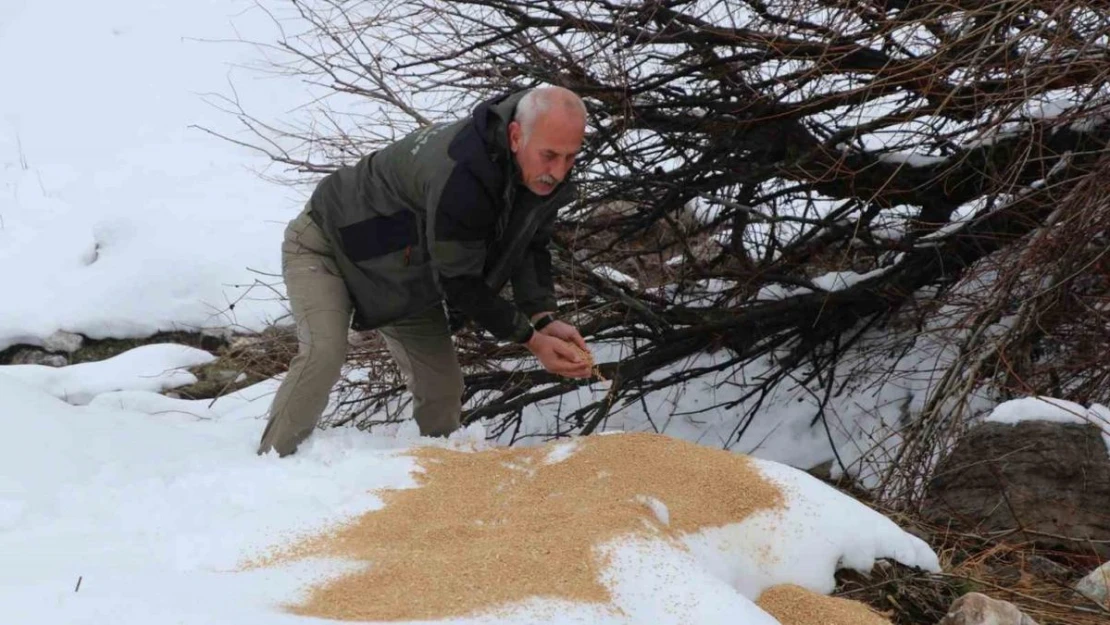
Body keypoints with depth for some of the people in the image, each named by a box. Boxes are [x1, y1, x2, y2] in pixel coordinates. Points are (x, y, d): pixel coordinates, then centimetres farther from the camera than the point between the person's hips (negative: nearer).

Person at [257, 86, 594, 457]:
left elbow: (530, 247, -3)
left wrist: (545, 319, -20)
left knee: (442, 387, 3)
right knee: (324, 354, -27)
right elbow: (459, 281, -33)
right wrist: (530, 339, -28)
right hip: (328, 244, -8)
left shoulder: (547, 176, -17)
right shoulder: (460, 174, -44)